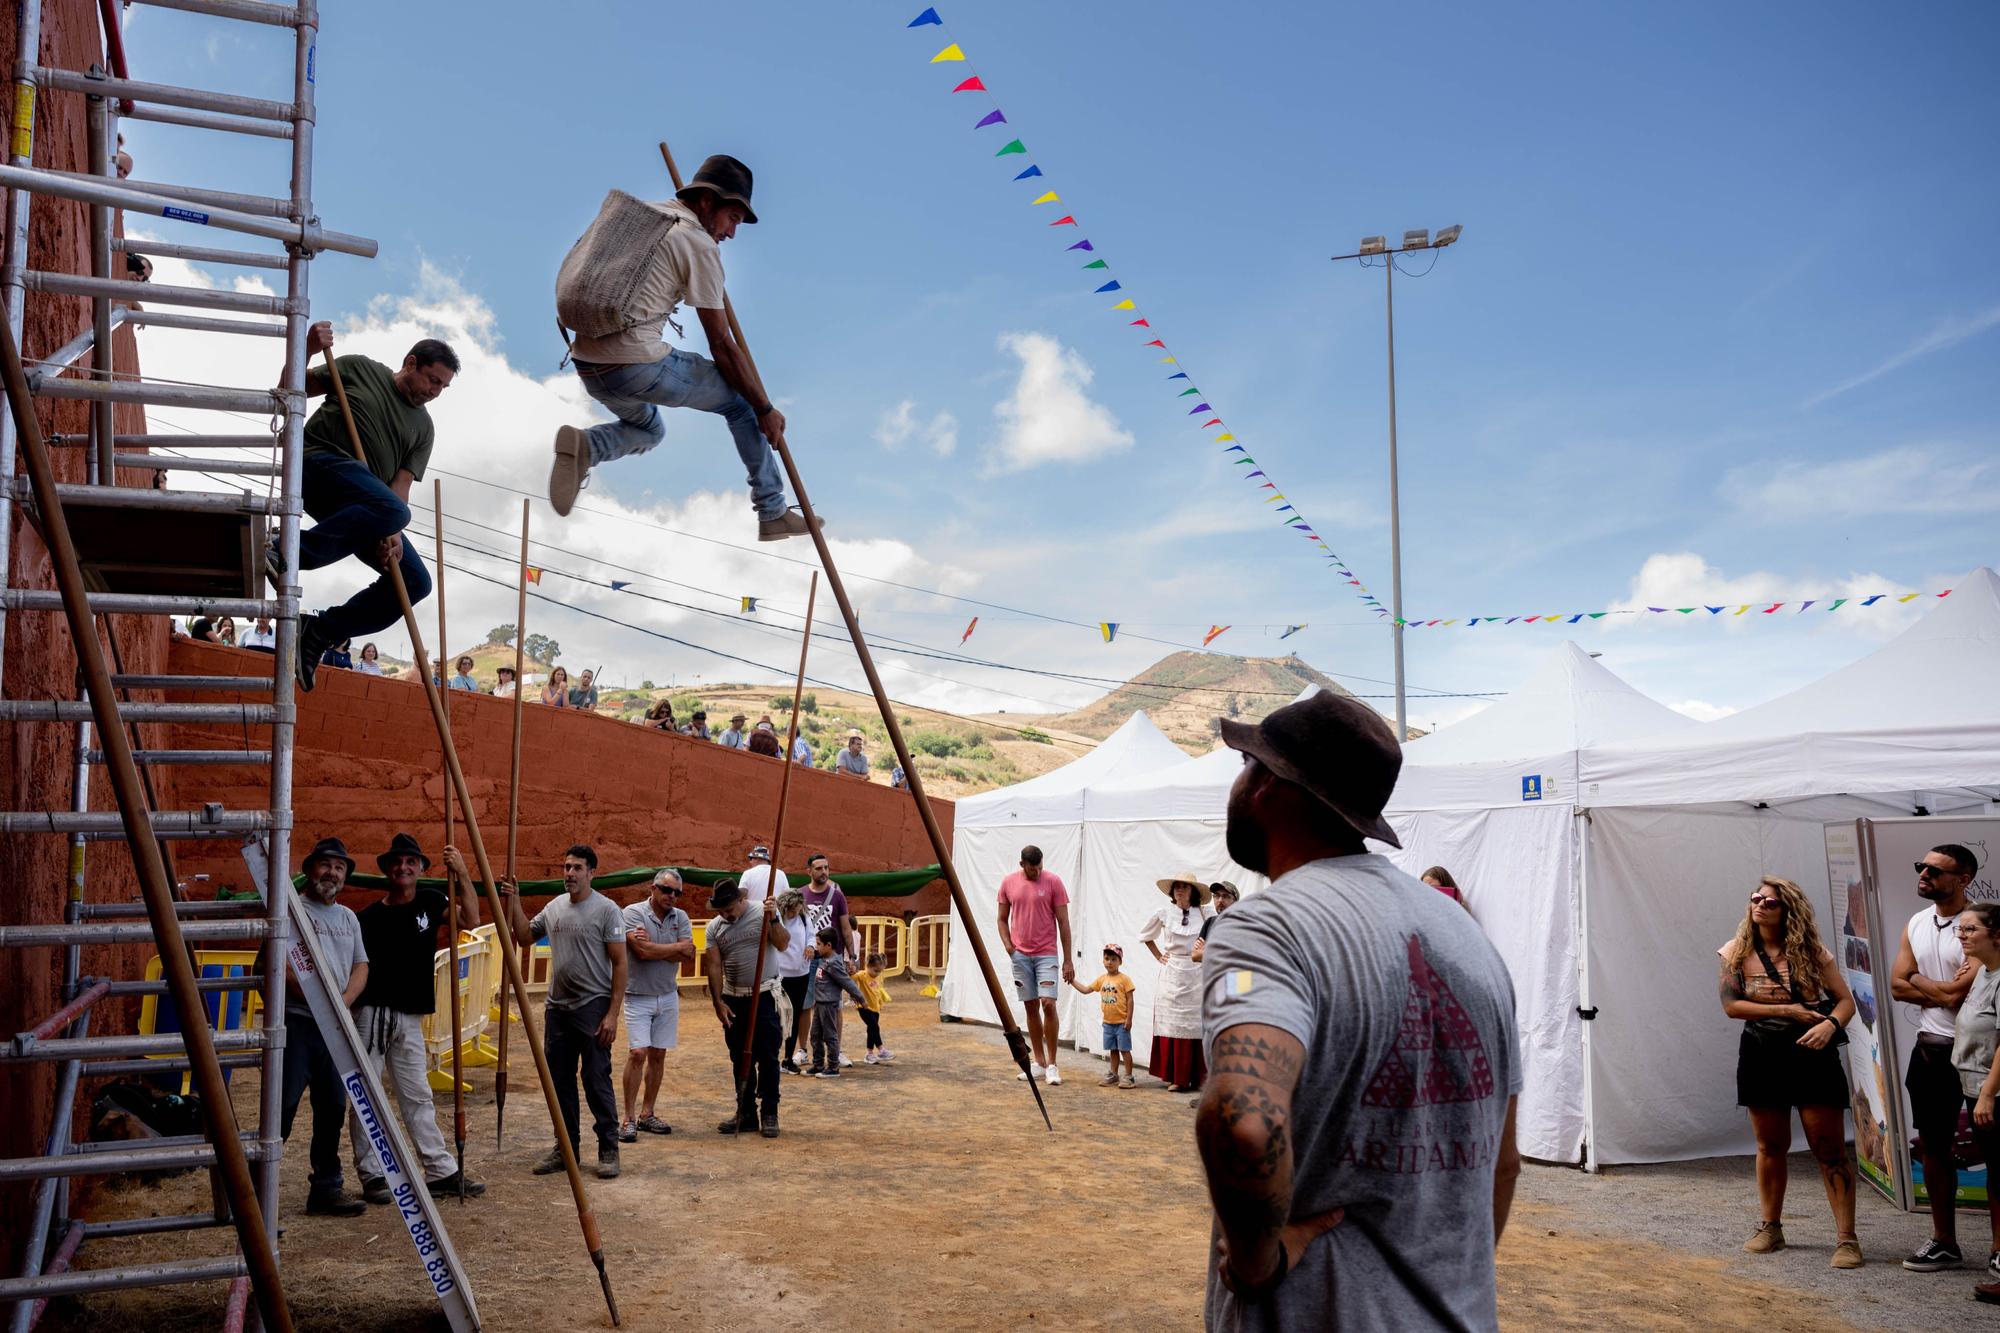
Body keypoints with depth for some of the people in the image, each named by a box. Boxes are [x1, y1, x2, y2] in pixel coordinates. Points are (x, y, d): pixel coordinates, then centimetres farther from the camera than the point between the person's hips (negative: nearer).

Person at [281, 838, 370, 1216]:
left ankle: (326, 1188, 18)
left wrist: (343, 1001, -7)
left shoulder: (348, 917, 17)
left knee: (333, 1109, 10)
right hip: (296, 1023, -6)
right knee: (283, 1107, -6)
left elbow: (361, 966, 12)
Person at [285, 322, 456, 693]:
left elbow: (401, 484, 5)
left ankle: (320, 629, -1)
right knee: (392, 510, -36)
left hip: (361, 511, 6)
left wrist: (392, 534, -13)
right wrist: (306, 351, -8)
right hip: (322, 463, -6)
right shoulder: (359, 369, 11)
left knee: (415, 580, -7)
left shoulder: (423, 428, 18)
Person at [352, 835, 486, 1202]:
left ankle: (443, 1172, 10)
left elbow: (471, 920, -7)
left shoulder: (430, 901, 6)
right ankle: (372, 1175, 10)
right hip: (371, 1013, -3)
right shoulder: (369, 916, -1)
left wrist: (461, 873, -15)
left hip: (410, 1018, 3)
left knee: (418, 1097, 9)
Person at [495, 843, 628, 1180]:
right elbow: (525, 935, 24)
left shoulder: (606, 910, -10)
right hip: (557, 1007, 7)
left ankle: (608, 1150, 7)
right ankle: (566, 1147, 24)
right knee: (559, 1081, 13)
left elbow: (619, 963, -11)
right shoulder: (554, 907, 10)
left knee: (597, 1082, -3)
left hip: (593, 1008, -7)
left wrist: (612, 1014, -17)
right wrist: (514, 901, 8)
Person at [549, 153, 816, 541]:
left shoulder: (636, 213, 16)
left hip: (587, 364, 7)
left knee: (648, 430, 32)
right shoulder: (700, 243, -5)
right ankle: (773, 513, 13)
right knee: (742, 401, 12)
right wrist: (765, 409, 3)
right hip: (637, 365, -7)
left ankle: (583, 446, 0)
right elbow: (721, 345, -5)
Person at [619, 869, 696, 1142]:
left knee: (658, 1055, 9)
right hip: (638, 995, -5)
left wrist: (653, 946, -16)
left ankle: (647, 1114, 19)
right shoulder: (633, 912, -10)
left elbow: (689, 956, -8)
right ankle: (629, 1118, -5)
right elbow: (642, 951, -23)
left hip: (668, 996, 5)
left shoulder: (680, 917, 4)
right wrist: (677, 947, -11)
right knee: (638, 1053, -12)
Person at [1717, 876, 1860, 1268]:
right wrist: (1787, 1010, -15)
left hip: (1813, 1056, -2)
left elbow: (1845, 1000, -3)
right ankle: (1770, 1228, 25)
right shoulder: (1738, 952, -1)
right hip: (1762, 1057, 2)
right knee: (1771, 1146, 12)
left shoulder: (1811, 952, -3)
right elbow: (1731, 1004, -8)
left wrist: (1830, 1025, -24)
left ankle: (1846, 1237, 1)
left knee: (1830, 1148, -4)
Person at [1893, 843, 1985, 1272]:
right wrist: (1943, 991, -10)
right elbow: (1897, 986, 4)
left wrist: (1918, 980, -5)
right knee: (1932, 1146, 13)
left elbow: (1959, 993, -22)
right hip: (1930, 1047, 8)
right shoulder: (1916, 924, 9)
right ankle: (1944, 1242, 24)